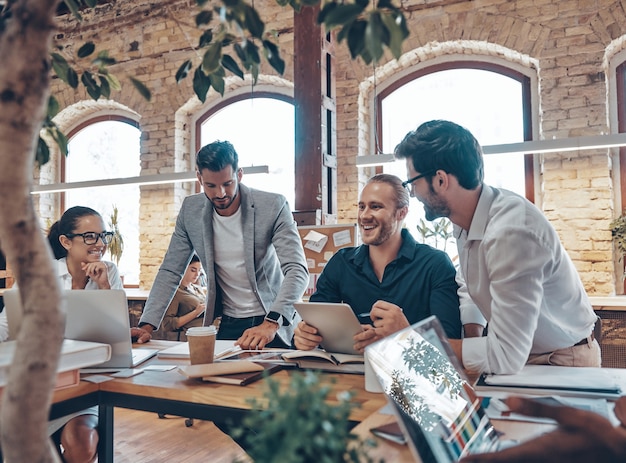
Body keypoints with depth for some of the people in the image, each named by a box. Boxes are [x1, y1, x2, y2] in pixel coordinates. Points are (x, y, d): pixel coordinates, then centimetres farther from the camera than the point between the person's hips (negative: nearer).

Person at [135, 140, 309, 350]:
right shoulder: (190, 209, -1)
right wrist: (147, 326, -9)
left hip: (273, 324, -2)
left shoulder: (273, 206, -12)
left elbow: (297, 270, -18)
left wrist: (271, 324, -32)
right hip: (228, 324, 2)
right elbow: (170, 271, 3)